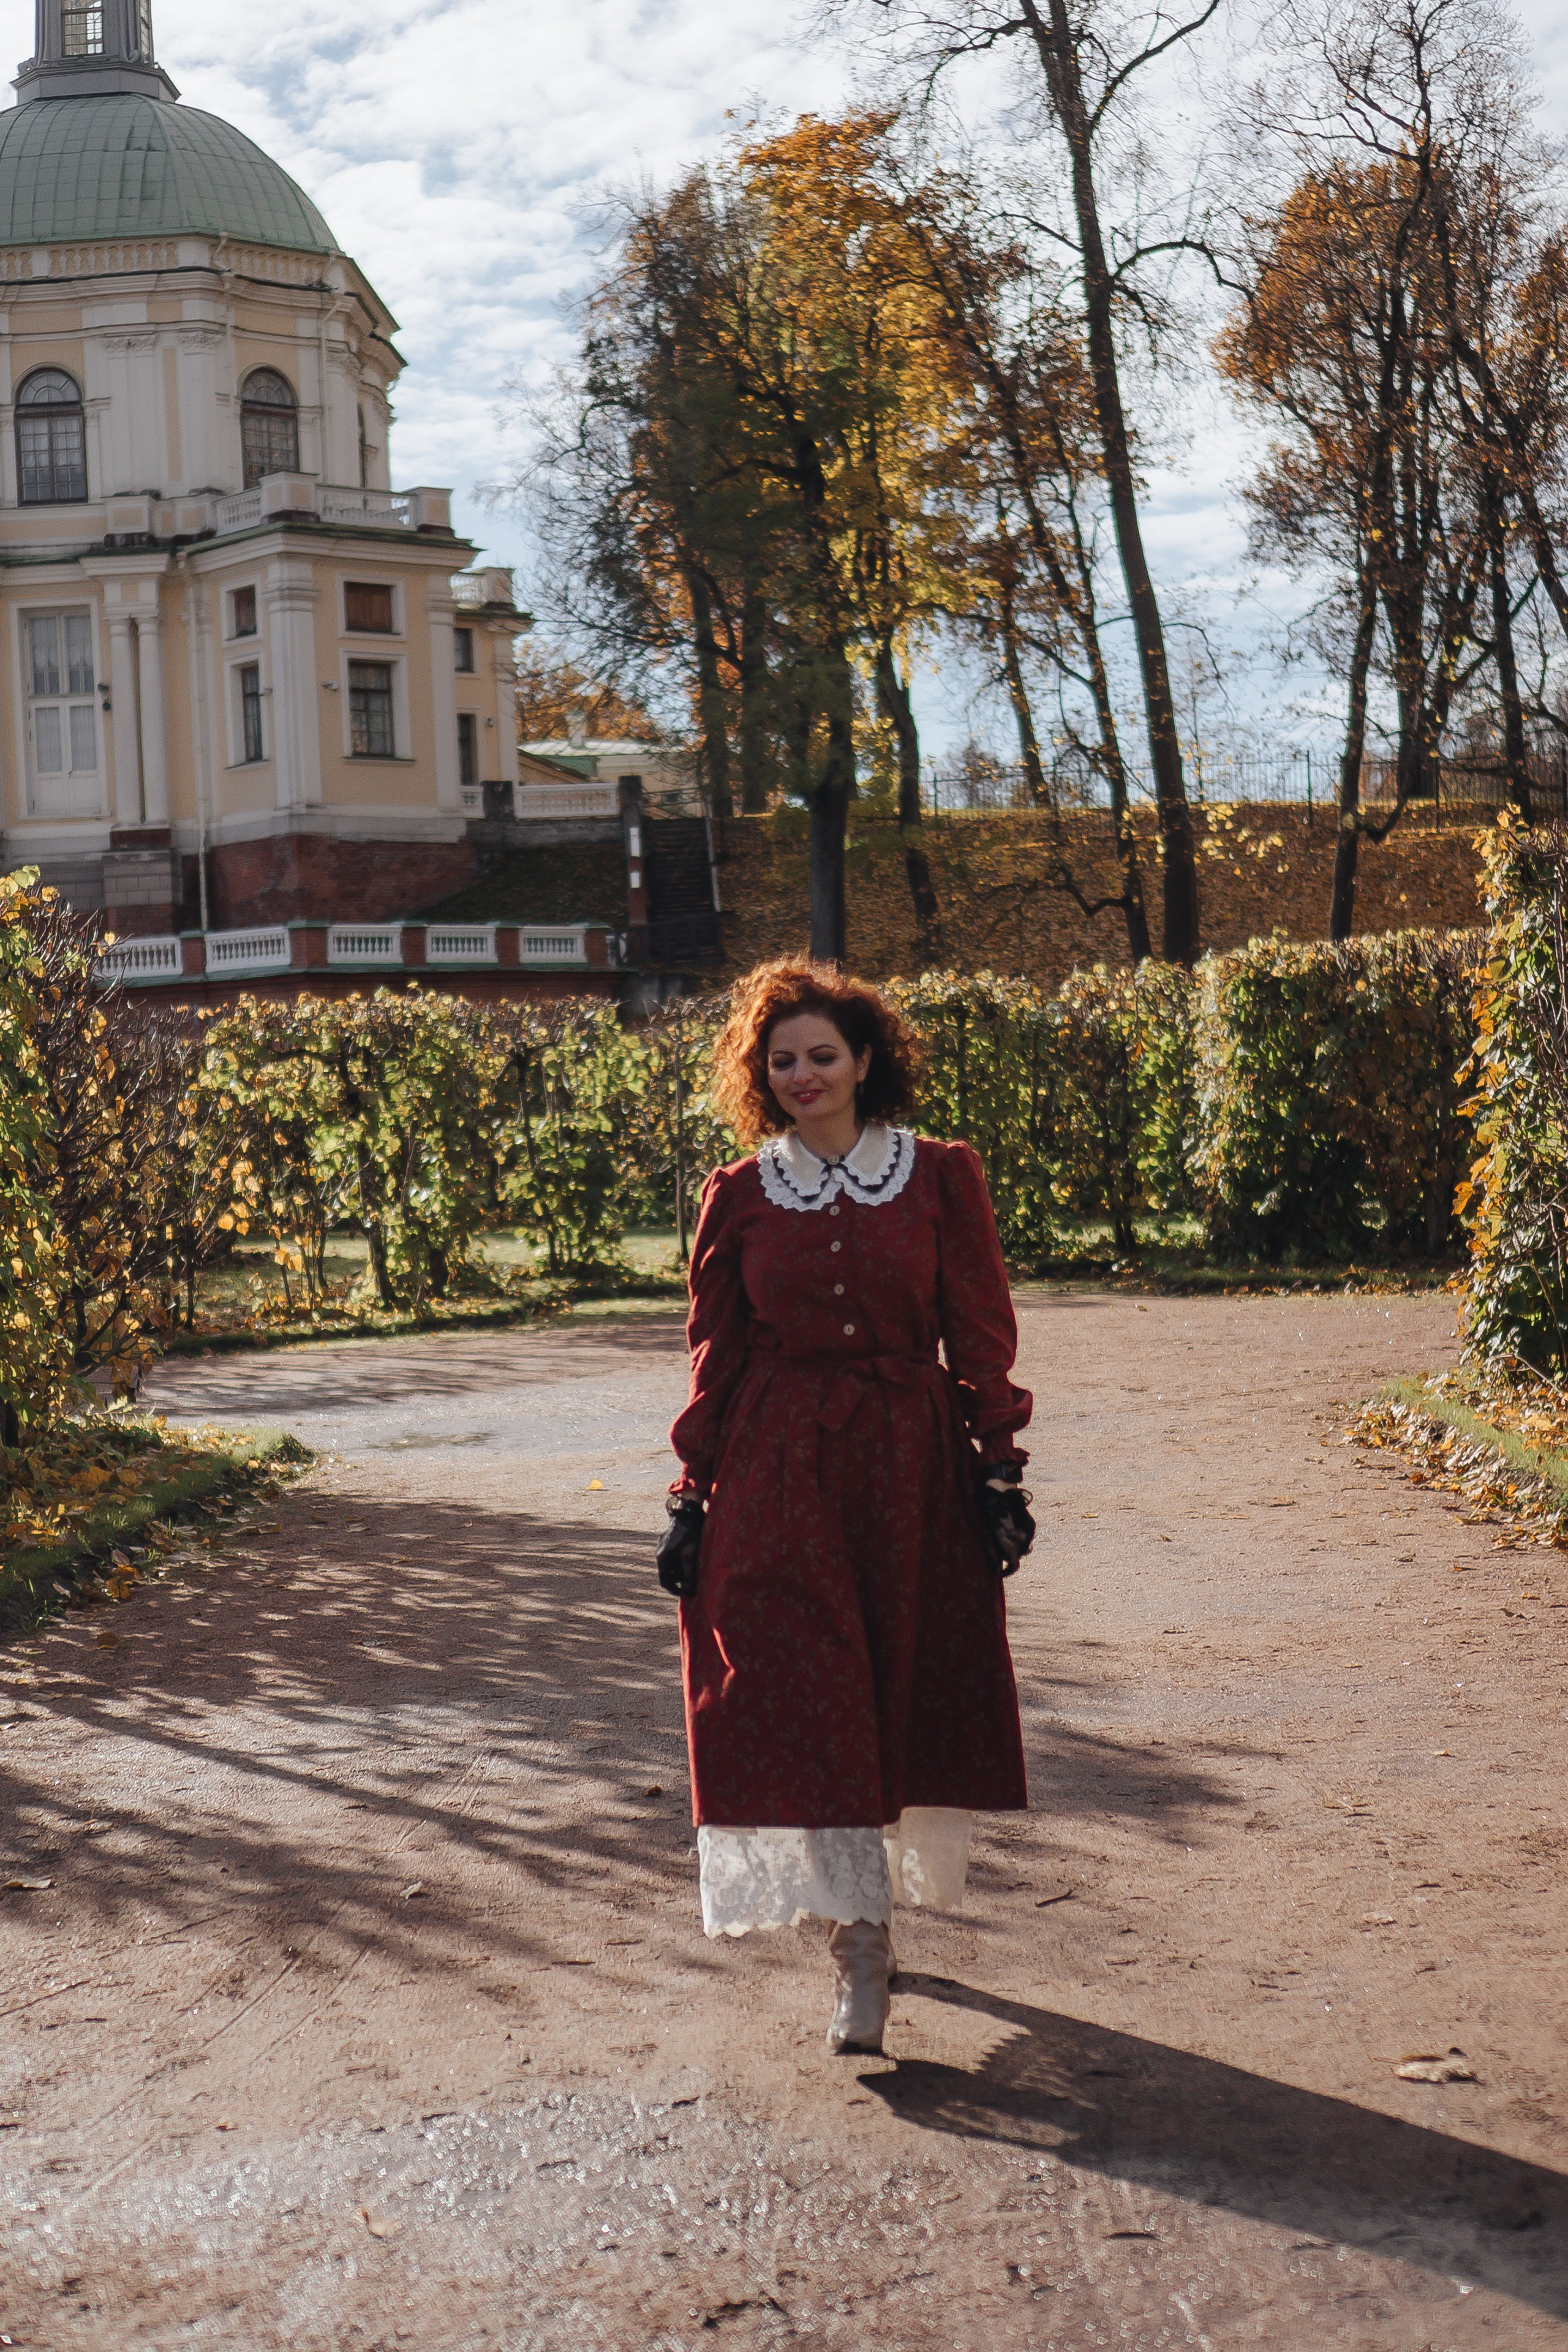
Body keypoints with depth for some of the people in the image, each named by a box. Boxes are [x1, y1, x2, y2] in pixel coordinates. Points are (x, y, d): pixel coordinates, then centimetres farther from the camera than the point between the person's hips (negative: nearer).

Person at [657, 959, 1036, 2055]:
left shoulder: (942, 1178, 1)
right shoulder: (739, 1196, 4)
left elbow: (982, 1338, 2)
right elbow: (716, 1356, 7)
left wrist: (1000, 1471, -3)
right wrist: (693, 1495, 4)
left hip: (912, 1467, 0)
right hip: (779, 1474, 0)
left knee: (908, 1693, 7)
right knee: (805, 1701, -8)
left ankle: (878, 1901, 29)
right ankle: (862, 1943, -2)